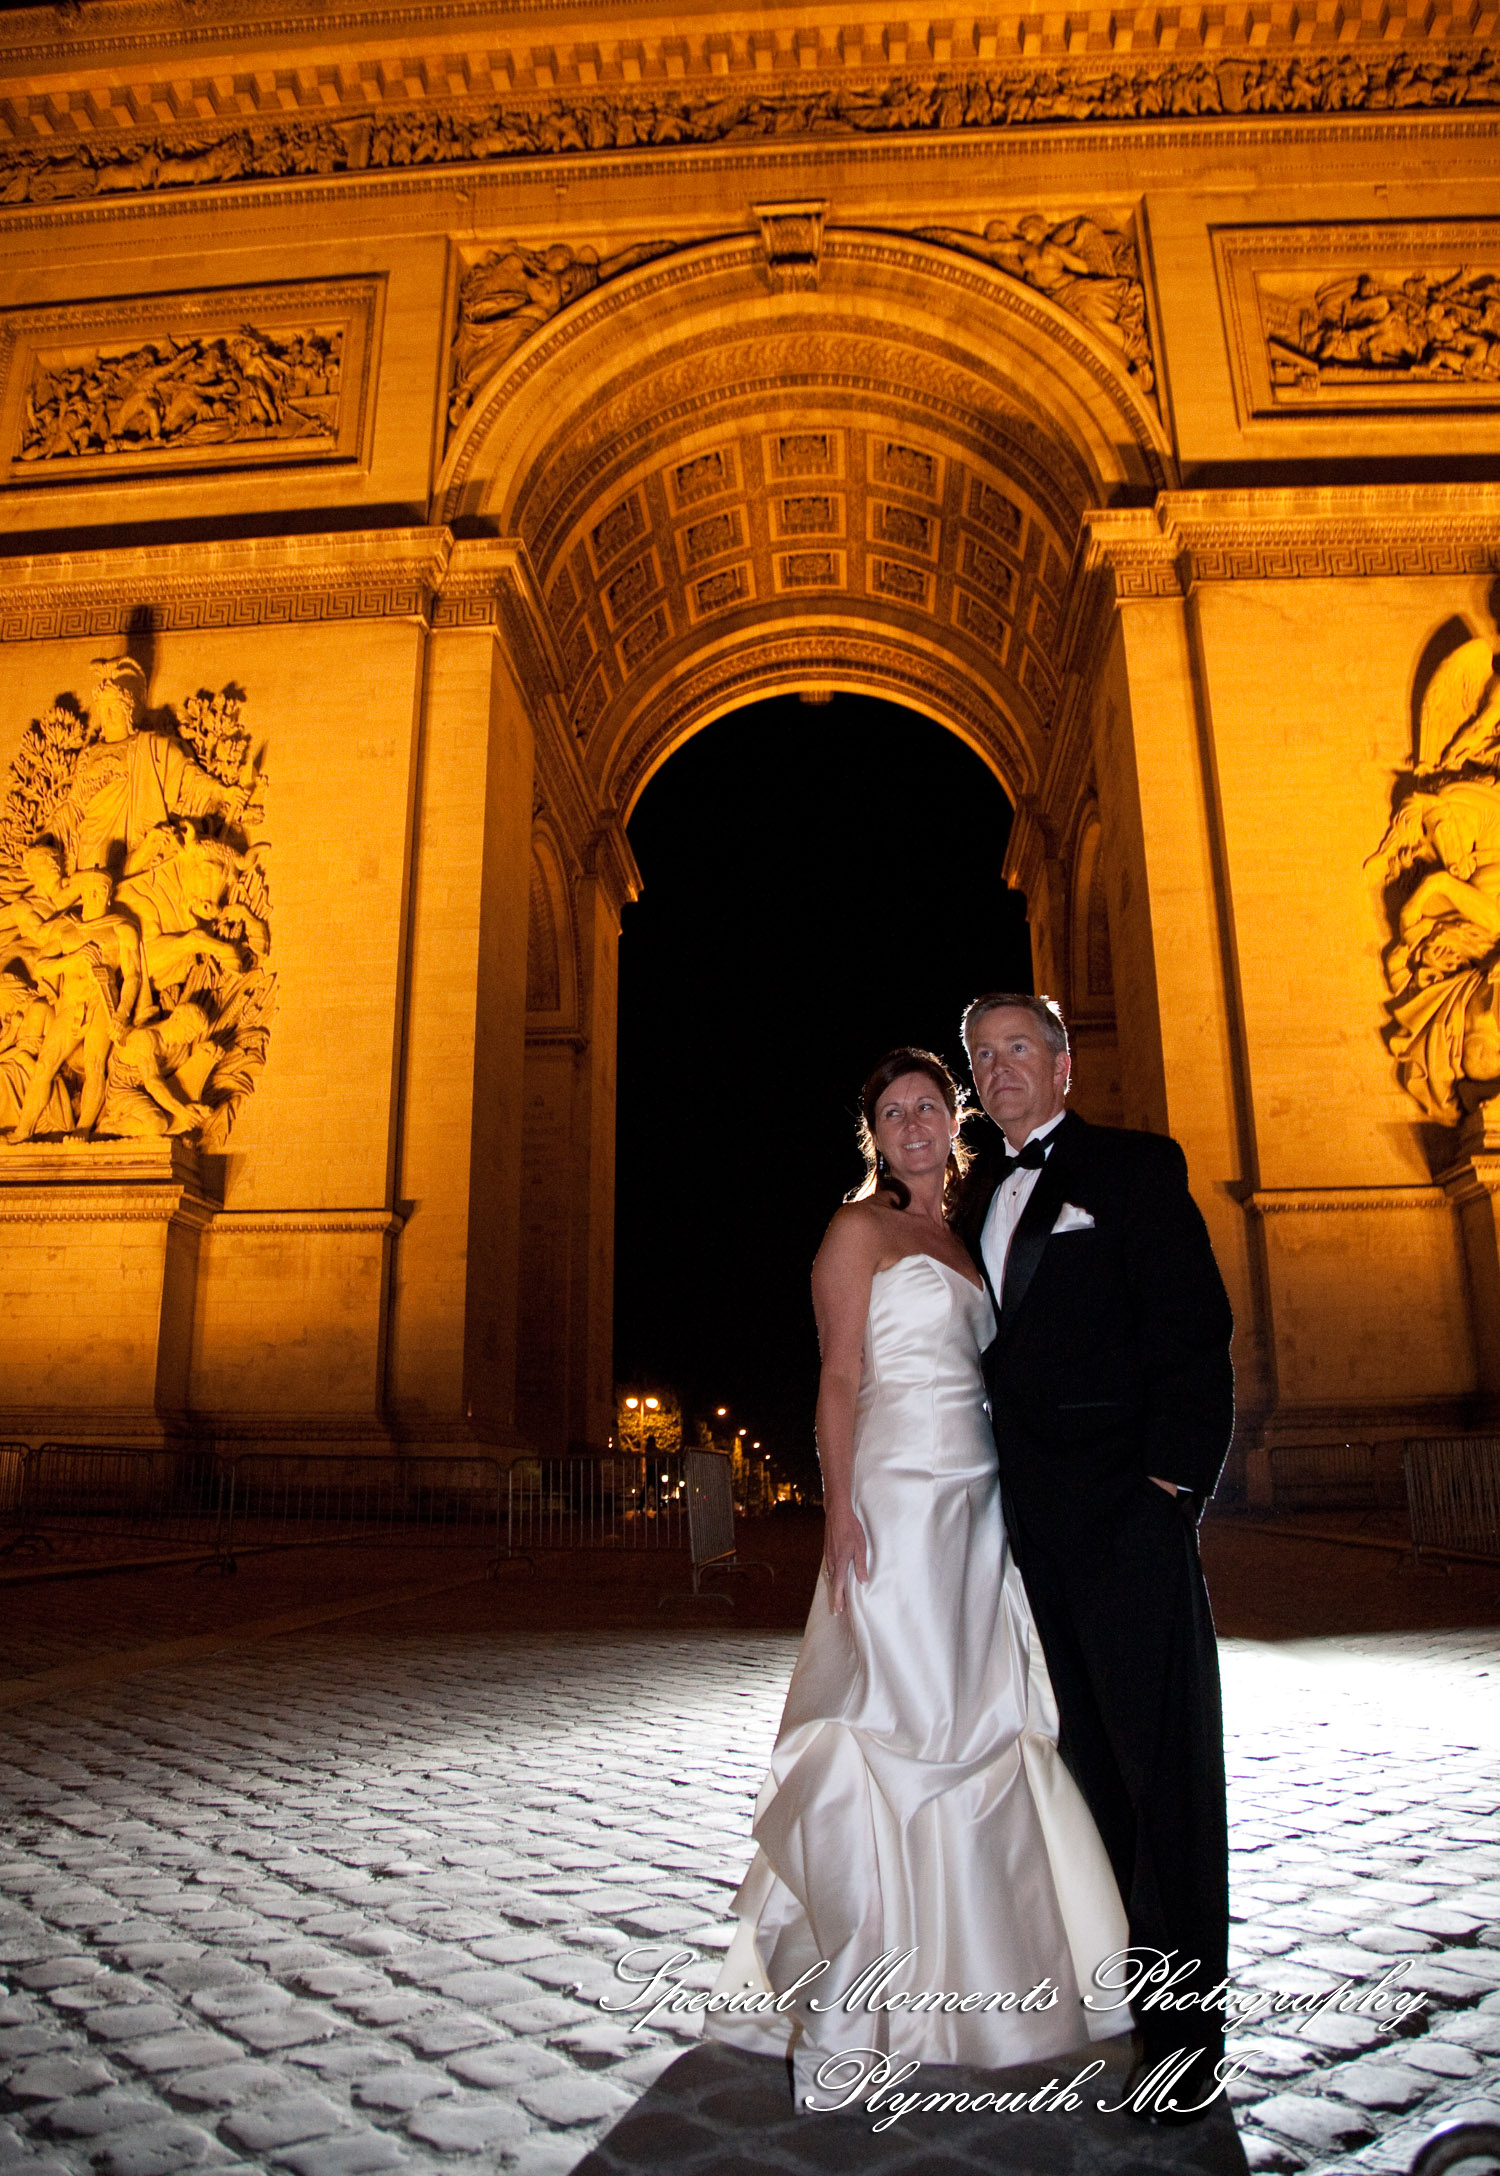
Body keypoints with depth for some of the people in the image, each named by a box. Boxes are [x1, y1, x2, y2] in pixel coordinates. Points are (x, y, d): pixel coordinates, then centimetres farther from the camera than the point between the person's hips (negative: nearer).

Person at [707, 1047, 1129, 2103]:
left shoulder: (963, 1240, 19)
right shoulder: (860, 1228, -2)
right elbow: (840, 1379, -8)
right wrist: (842, 1509, -17)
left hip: (976, 1499, 8)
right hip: (897, 1495, -7)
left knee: (983, 1718, 10)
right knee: (901, 1719, -7)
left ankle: (966, 1968, 24)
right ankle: (852, 1999, 3)